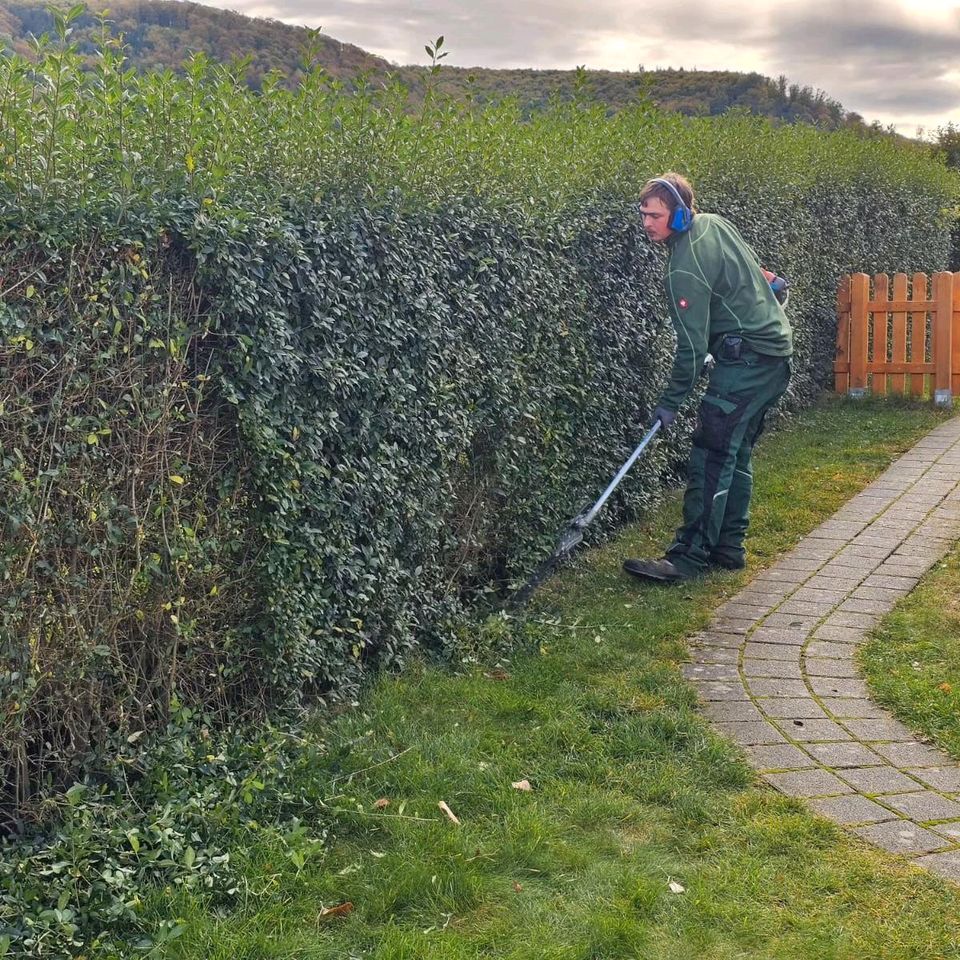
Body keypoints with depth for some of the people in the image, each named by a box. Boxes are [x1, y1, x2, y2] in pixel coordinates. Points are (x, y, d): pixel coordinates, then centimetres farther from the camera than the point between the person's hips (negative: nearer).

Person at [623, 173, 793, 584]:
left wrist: (670, 404, -13)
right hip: (775, 349, 10)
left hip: (748, 360, -10)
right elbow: (753, 266, 22)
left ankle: (689, 557, -12)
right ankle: (729, 548, 19)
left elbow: (693, 346, -19)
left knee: (711, 457, -12)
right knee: (736, 454, 14)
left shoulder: (685, 271, -21)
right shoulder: (714, 222, 6)